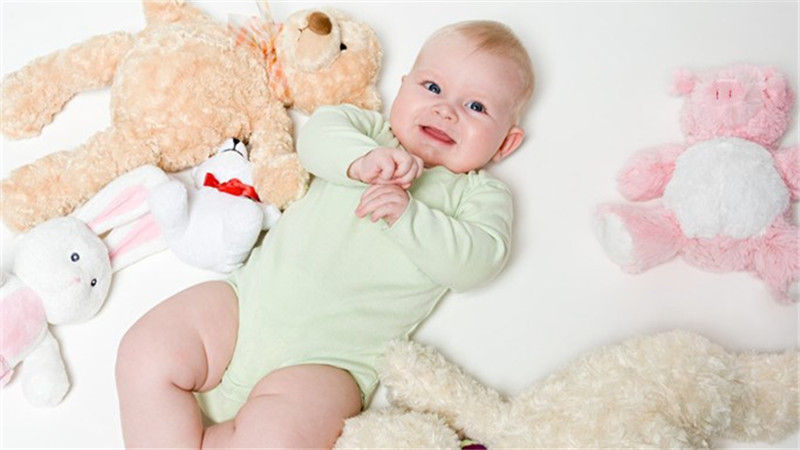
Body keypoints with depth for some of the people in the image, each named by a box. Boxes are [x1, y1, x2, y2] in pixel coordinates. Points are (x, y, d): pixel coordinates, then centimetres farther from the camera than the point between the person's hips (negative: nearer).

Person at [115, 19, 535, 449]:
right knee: (146, 355, -11)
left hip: (329, 358, -3)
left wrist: (408, 216, -20)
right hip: (250, 296, 4)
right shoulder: (371, 131, 16)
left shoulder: (481, 193, 8)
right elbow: (317, 132, -3)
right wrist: (362, 159, -23)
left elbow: (477, 261, -8)